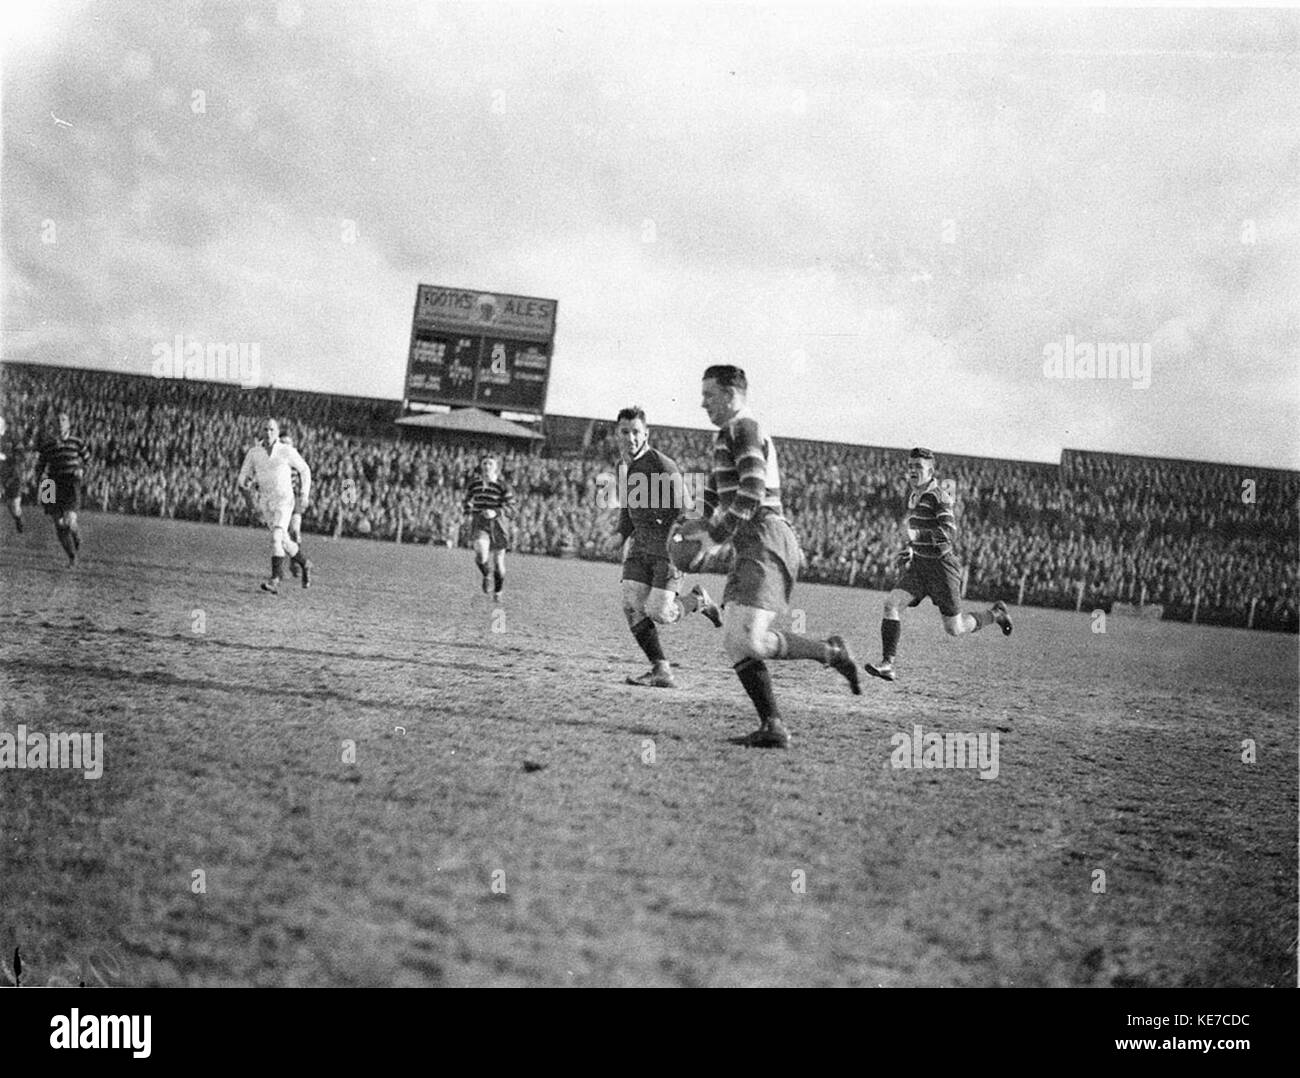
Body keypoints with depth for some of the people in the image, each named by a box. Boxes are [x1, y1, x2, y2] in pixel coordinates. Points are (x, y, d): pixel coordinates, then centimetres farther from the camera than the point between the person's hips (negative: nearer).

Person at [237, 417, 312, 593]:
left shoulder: (288, 452, -6)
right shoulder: (253, 453, 2)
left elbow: (304, 470, 9)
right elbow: (244, 479, 9)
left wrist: (304, 495, 3)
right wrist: (250, 499, -3)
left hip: (284, 501, -4)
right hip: (265, 503, 4)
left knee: (276, 538, -23)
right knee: (284, 542, 14)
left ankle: (275, 580, -29)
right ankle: (304, 564, 41)